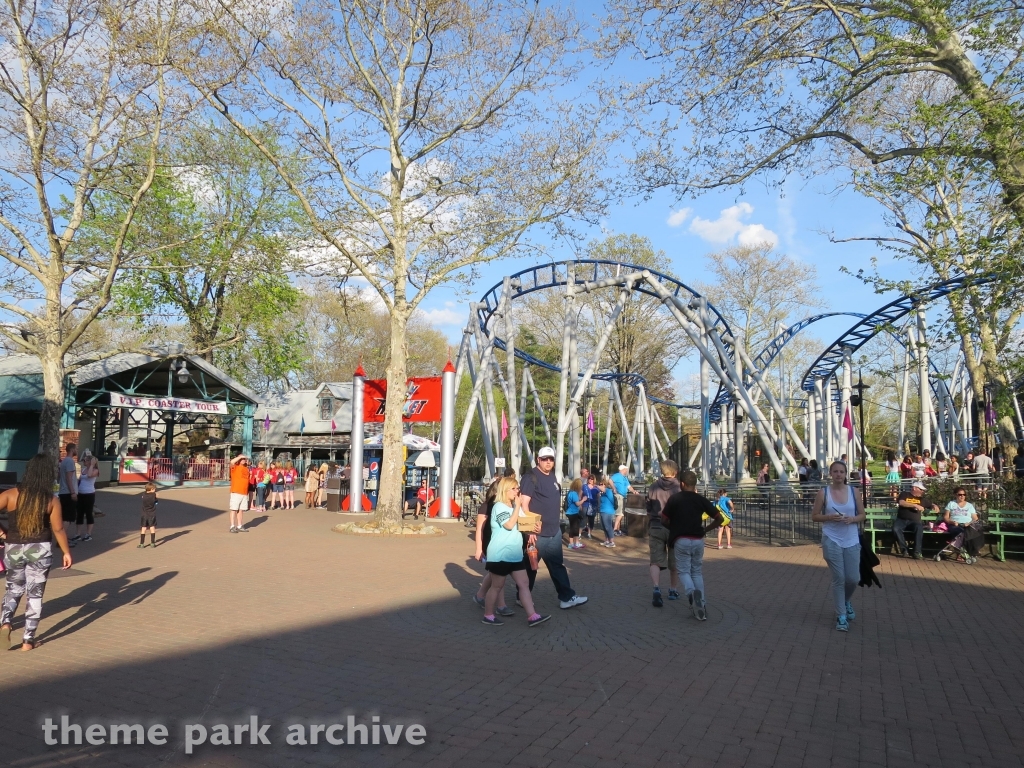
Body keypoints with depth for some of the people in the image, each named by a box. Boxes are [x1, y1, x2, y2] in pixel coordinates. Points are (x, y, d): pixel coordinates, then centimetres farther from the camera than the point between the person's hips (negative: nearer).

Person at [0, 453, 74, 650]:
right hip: (41, 550, -2)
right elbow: (58, 529, -6)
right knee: (35, 594, 8)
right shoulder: (52, 500, -9)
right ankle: (28, 640, 11)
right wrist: (66, 552, 5)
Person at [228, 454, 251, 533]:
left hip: (244, 493, 6)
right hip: (236, 492, -6)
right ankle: (232, 526, -1)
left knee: (241, 510, 9)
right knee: (234, 509, -4)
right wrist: (241, 456, -12)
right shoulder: (235, 467, -1)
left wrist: (247, 493, 20)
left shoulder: (246, 468, 16)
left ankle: (239, 526, 14)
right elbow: (232, 461, -25)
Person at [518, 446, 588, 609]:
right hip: (537, 532, -8)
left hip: (554, 531, 8)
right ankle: (523, 598, 20)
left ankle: (566, 597, 17)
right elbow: (524, 504, -20)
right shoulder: (530, 477, -14)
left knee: (557, 565, 12)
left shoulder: (552, 477, 12)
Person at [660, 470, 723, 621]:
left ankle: (692, 592, -25)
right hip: (698, 540, 3)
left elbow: (664, 520, -1)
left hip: (681, 541, -3)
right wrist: (705, 530, 14)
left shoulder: (674, 499, -3)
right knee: (697, 572, 14)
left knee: (684, 571, 6)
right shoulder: (701, 500, 4)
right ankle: (702, 604, 5)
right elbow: (719, 518, 3)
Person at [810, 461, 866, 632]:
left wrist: (852, 519, -12)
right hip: (831, 541, -2)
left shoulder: (854, 492, 2)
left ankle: (846, 601, 38)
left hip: (852, 541, 2)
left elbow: (862, 515, 9)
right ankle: (841, 617, 12)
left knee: (853, 579, 4)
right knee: (838, 579, 0)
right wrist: (829, 517, -17)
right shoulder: (823, 493, -4)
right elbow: (814, 516, 1)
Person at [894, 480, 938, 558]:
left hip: (914, 521, 2)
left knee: (919, 528, -34)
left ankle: (917, 552, -30)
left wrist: (935, 506, 4)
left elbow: (932, 504, 29)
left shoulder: (923, 498, 18)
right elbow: (901, 503, -10)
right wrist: (915, 505, -17)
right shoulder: (904, 494, 9)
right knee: (895, 529, -34)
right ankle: (904, 549, -21)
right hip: (901, 520, -2)